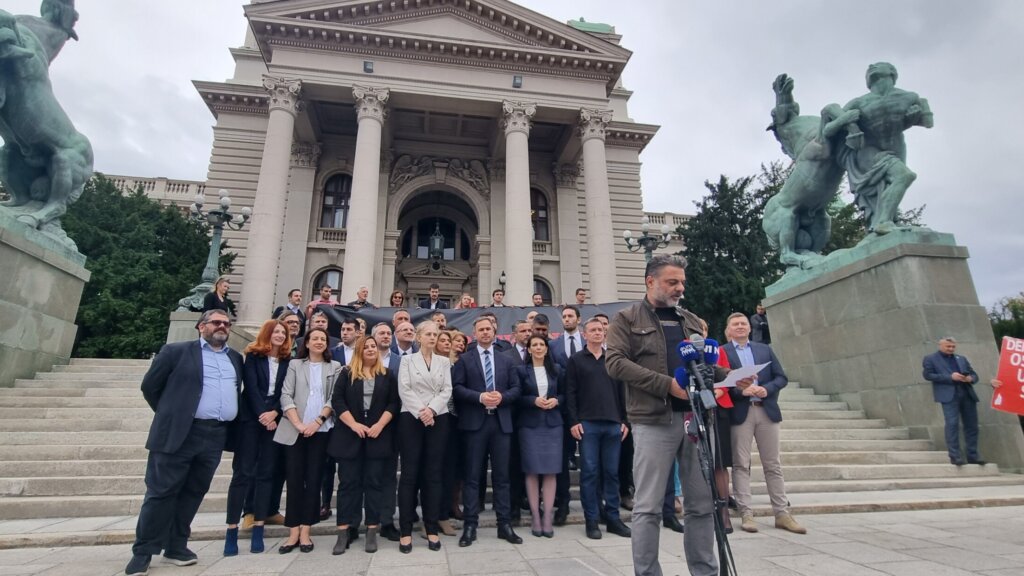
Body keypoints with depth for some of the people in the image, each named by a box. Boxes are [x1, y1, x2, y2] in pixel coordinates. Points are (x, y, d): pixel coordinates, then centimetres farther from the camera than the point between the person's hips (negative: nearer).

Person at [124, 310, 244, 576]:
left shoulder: (236, 358, 14)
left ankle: (176, 546, 24)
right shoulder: (176, 351, 1)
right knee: (161, 492, 3)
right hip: (179, 433, -4)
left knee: (193, 493, 12)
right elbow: (150, 386, 5)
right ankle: (143, 552, 16)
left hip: (216, 436, 4)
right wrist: (169, 415, 7)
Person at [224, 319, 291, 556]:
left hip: (274, 419, 2)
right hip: (251, 418, -2)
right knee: (243, 472, -3)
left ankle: (257, 530, 9)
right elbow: (251, 387, -7)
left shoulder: (288, 360, 8)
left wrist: (273, 413, -12)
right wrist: (262, 415, -15)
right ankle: (232, 530, 2)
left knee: (266, 473, 3)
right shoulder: (253, 356, 2)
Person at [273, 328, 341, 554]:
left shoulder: (335, 367, 8)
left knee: (313, 480, 1)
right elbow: (286, 395, 1)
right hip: (294, 430, 0)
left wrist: (318, 421, -10)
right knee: (294, 479, 1)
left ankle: (305, 532, 9)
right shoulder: (295, 364, 9)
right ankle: (293, 533, 10)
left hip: (321, 430, 0)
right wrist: (298, 424, -10)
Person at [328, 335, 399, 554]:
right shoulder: (347, 373, 6)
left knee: (374, 482, 3)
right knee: (348, 482, 3)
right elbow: (337, 400, -2)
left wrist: (380, 425, -11)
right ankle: (344, 531, 9)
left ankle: (372, 530, 9)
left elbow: (393, 403, 2)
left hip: (378, 435, 0)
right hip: (350, 435, 0)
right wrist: (353, 424, -11)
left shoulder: (388, 375, 7)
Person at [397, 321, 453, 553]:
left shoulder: (444, 362, 11)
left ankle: (432, 529, 12)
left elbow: (447, 390, 2)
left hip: (438, 420, 2)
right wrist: (420, 413, -15)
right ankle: (406, 530, 7)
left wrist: (431, 410, -14)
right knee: (409, 473, -1)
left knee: (433, 474, 4)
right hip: (411, 419, -2)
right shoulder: (407, 360, 6)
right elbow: (404, 390, -5)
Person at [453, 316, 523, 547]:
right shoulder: (464, 360, 4)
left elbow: (516, 388, 8)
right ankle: (470, 525, 11)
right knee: (472, 475, 2)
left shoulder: (507, 361, 13)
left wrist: (502, 396, -11)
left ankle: (505, 524, 17)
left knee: (502, 475, 8)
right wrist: (480, 397, -17)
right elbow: (457, 388, -5)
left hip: (501, 422, 3)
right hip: (474, 422, -2)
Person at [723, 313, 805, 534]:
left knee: (773, 465, 8)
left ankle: (782, 514, 16)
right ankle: (746, 514, 4)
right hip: (740, 412, -3)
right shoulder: (722, 352, 3)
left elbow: (782, 377, 10)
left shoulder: (764, 349, 16)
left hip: (767, 410, 4)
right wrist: (741, 391, -19)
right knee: (741, 465, 0)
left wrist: (766, 389, -8)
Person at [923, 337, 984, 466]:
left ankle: (973, 456, 14)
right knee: (952, 424, -12)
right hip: (949, 395, -5)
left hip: (967, 394, 6)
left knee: (971, 425, 6)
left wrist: (970, 379, -4)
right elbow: (928, 375, -5)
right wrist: (950, 377, -13)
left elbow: (974, 374, 20)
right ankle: (955, 456, -9)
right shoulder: (930, 359, 7)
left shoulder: (961, 359, 23)